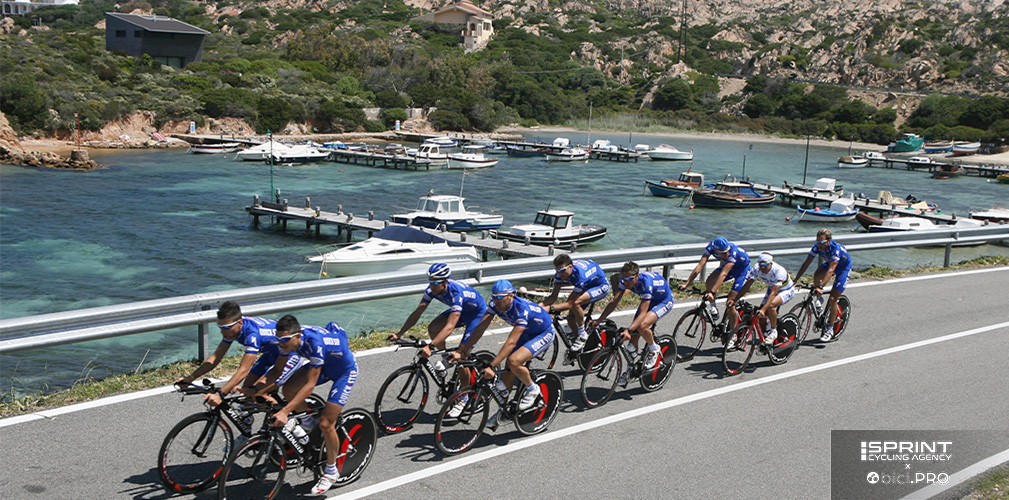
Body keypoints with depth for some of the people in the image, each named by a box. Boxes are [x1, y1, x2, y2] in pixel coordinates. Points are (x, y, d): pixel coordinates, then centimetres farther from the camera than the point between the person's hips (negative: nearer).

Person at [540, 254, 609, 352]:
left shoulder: (580, 275, -40)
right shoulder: (560, 273, -19)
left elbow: (570, 303, -39)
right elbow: (553, 296, -15)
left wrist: (549, 308, -49)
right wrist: (541, 304, -34)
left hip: (601, 286, -8)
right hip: (586, 287, 8)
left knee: (575, 303, -34)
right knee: (571, 319, -5)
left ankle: (583, 336, -17)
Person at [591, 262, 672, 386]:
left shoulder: (646, 282, -39)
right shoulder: (625, 280, -20)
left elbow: (642, 313, -41)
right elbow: (614, 301, -15)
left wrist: (628, 330, -51)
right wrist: (598, 320, -23)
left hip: (664, 301, -7)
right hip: (648, 300, 7)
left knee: (642, 326, -31)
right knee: (634, 335, -3)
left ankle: (654, 350, -2)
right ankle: (630, 370, 11)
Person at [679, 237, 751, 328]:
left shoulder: (733, 252, -40)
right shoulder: (711, 247, -27)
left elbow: (723, 274, -48)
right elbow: (700, 265, -31)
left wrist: (712, 292, -57)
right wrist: (686, 284, -39)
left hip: (742, 268, -5)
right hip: (727, 265, 5)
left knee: (730, 304, -14)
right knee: (709, 283, -25)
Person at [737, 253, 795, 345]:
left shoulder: (779, 271, -37)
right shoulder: (757, 269, -22)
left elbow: (773, 292, -42)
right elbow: (747, 284, -24)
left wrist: (763, 309, -52)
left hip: (787, 290, -6)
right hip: (772, 288, 6)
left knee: (770, 305, -34)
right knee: (760, 315, -12)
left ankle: (773, 332, -15)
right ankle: (764, 337, 12)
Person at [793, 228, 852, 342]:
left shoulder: (836, 248, -38)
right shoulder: (817, 246, -21)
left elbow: (831, 270, -46)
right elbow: (806, 264, -17)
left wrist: (820, 287, -54)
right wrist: (794, 280, -24)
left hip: (844, 267, -5)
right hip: (830, 263, 5)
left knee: (833, 298, -13)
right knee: (816, 276, -29)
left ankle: (830, 330, -2)